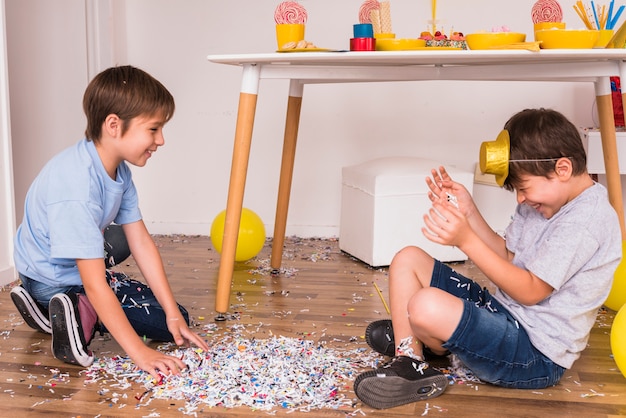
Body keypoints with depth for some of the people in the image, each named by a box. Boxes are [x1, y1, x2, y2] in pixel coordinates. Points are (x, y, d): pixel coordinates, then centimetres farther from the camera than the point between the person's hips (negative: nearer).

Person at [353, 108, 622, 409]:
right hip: (503, 311, 10)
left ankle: (437, 346, 1)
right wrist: (467, 210, -1)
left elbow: (531, 291, -22)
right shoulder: (544, 200, 8)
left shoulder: (587, 220, -21)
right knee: (408, 260, 5)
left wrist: (466, 239, -29)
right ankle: (408, 361, -2)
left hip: (537, 355, -10)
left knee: (427, 307, -35)